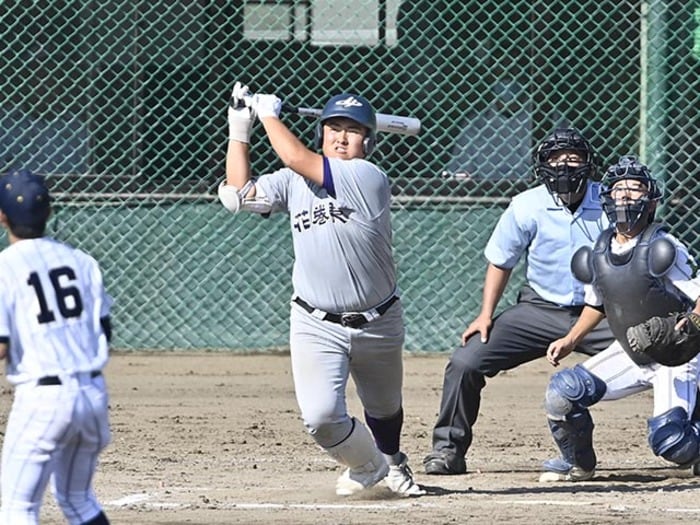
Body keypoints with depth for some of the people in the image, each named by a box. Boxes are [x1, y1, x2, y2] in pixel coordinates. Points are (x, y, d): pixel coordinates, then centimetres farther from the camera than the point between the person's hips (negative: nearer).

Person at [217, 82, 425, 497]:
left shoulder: (369, 179, -15)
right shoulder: (295, 183, 1)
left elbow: (296, 158, -21)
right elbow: (238, 194, -3)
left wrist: (269, 113, -8)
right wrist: (240, 129, -2)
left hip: (377, 323, -2)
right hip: (316, 325, 2)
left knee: (385, 410, 20)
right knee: (321, 416, -15)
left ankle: (391, 464, 53)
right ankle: (367, 465, 16)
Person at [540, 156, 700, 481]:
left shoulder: (662, 249, -19)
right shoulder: (599, 253, -1)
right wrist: (571, 339, 5)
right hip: (628, 354, 6)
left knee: (667, 440, -23)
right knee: (561, 393, -11)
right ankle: (577, 464, 15)